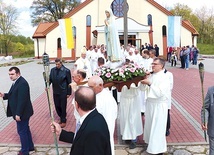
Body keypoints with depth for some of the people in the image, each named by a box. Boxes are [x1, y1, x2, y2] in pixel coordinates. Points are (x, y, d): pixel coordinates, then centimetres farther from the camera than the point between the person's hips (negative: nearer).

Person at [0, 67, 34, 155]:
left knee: (22, 131, 4)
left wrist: (18, 114, -24)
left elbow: (22, 100, -26)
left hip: (22, 112, -10)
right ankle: (30, 146, 37)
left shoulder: (22, 83, -24)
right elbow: (13, 95, 16)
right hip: (21, 112, 10)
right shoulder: (17, 82, 9)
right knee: (26, 130, 21)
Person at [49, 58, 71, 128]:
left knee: (63, 107, 5)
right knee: (57, 106, 12)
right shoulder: (52, 70, 3)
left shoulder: (66, 71, -10)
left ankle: (63, 121, 21)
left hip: (63, 92, -4)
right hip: (55, 92, 5)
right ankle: (61, 118, 35)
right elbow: (50, 79, 7)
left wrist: (69, 93, -7)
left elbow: (69, 82, -7)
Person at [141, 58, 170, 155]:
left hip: (159, 106, -7)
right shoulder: (151, 76, 6)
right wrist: (144, 82, -7)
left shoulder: (164, 78, -16)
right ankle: (151, 143, 37)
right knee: (150, 125, 19)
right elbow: (144, 88, 12)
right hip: (150, 103, 7)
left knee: (157, 127, 1)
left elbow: (160, 93, -26)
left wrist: (149, 84, -26)